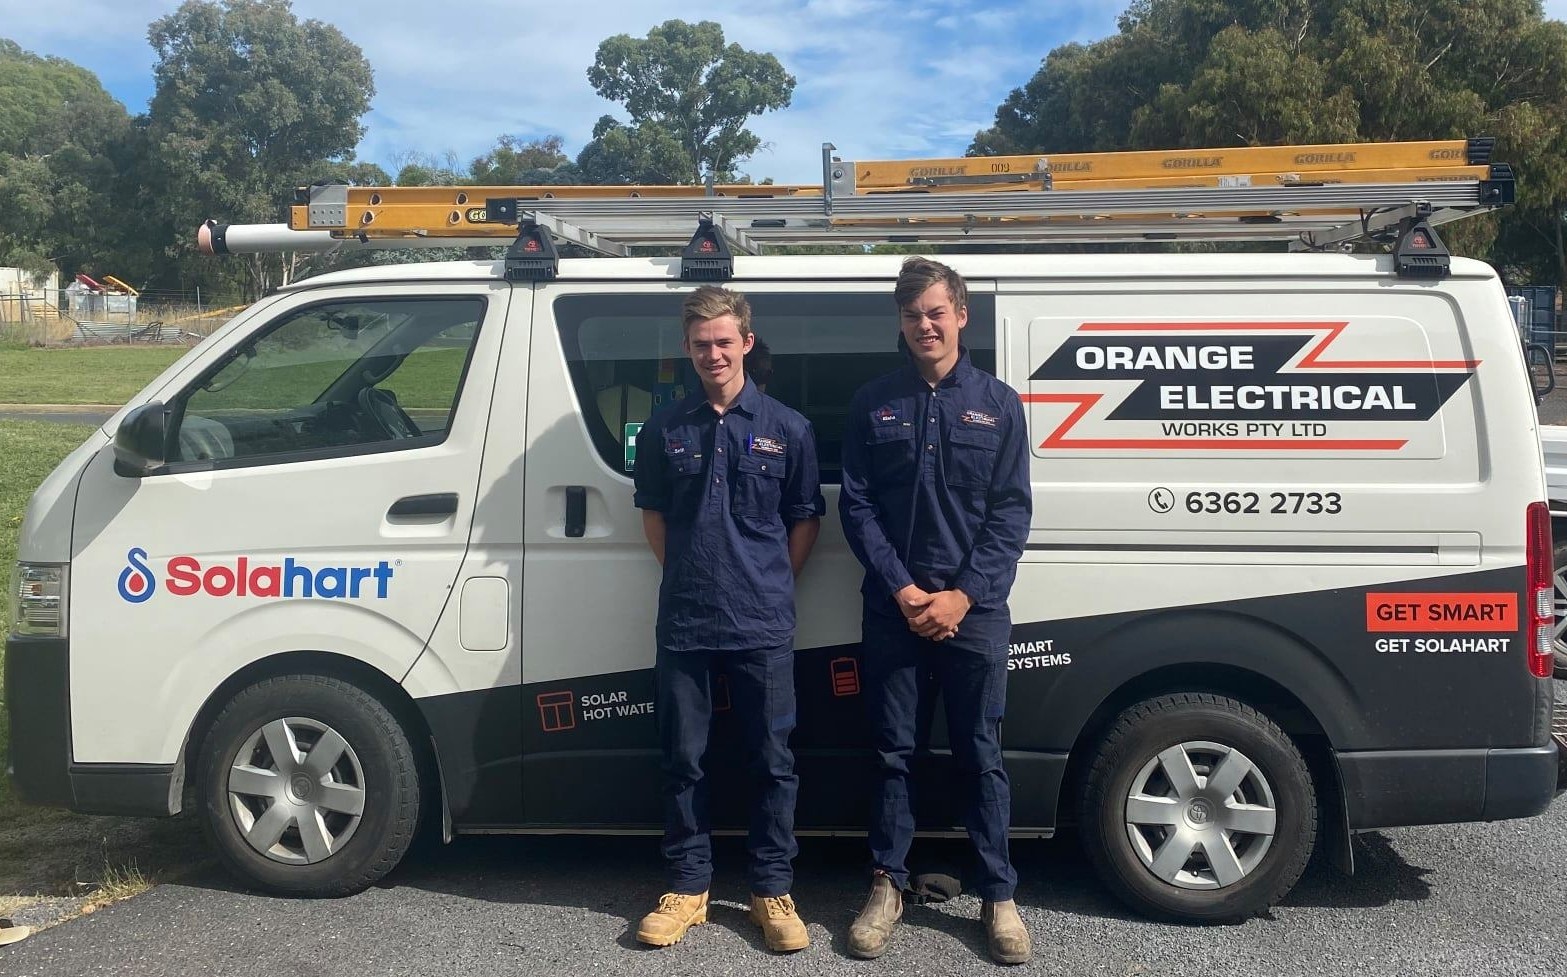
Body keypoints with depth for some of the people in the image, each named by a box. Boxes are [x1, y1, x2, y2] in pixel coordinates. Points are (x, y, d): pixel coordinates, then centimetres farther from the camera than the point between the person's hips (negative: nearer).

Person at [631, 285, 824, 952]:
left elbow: (806, 520, 8)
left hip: (763, 626, -1)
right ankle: (688, 889, 25)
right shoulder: (665, 427, 6)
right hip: (683, 623, 2)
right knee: (683, 760, 10)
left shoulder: (787, 429, 1)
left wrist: (774, 585, 2)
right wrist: (688, 575, 7)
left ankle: (772, 891, 21)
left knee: (773, 761, 6)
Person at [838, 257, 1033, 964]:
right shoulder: (873, 404, 5)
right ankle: (887, 885, 22)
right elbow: (856, 505, 2)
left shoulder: (997, 403, 4)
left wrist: (962, 595, -10)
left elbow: (1011, 511, -1)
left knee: (980, 754, 6)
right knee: (892, 750, 8)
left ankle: (998, 896, 18)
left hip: (975, 609, -1)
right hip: (893, 607, 1)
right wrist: (903, 589, -9)